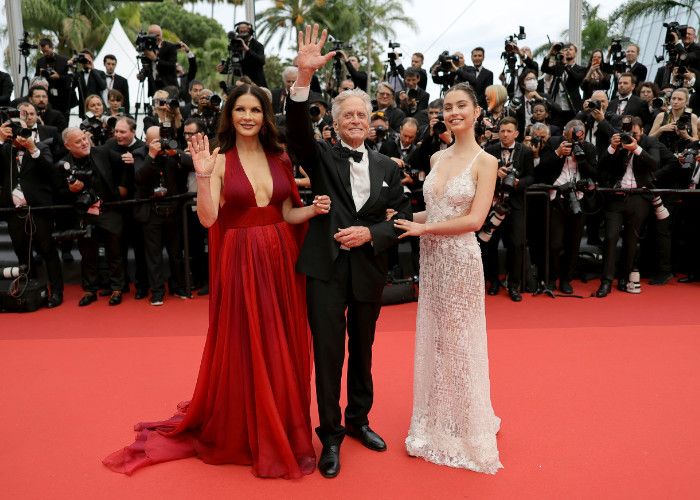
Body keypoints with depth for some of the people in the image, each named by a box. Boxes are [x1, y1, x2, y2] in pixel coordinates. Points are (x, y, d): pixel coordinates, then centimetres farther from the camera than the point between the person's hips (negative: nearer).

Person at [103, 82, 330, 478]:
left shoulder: (280, 159, 8)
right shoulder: (220, 160, -4)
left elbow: (287, 214, 11)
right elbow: (207, 219, -13)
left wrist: (314, 209, -6)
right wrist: (203, 176, -25)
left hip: (279, 261, 4)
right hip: (240, 263, -4)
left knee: (283, 349, 11)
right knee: (242, 348, 5)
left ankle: (283, 433, 31)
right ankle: (240, 435, 26)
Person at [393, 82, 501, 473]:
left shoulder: (485, 162, -8)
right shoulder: (438, 158, 10)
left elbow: (474, 220, -16)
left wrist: (421, 229, -13)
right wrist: (405, 219, -1)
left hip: (460, 258, -6)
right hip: (431, 258, 6)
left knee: (459, 343, 6)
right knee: (433, 340, 13)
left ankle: (464, 430, 26)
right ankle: (436, 424, 31)